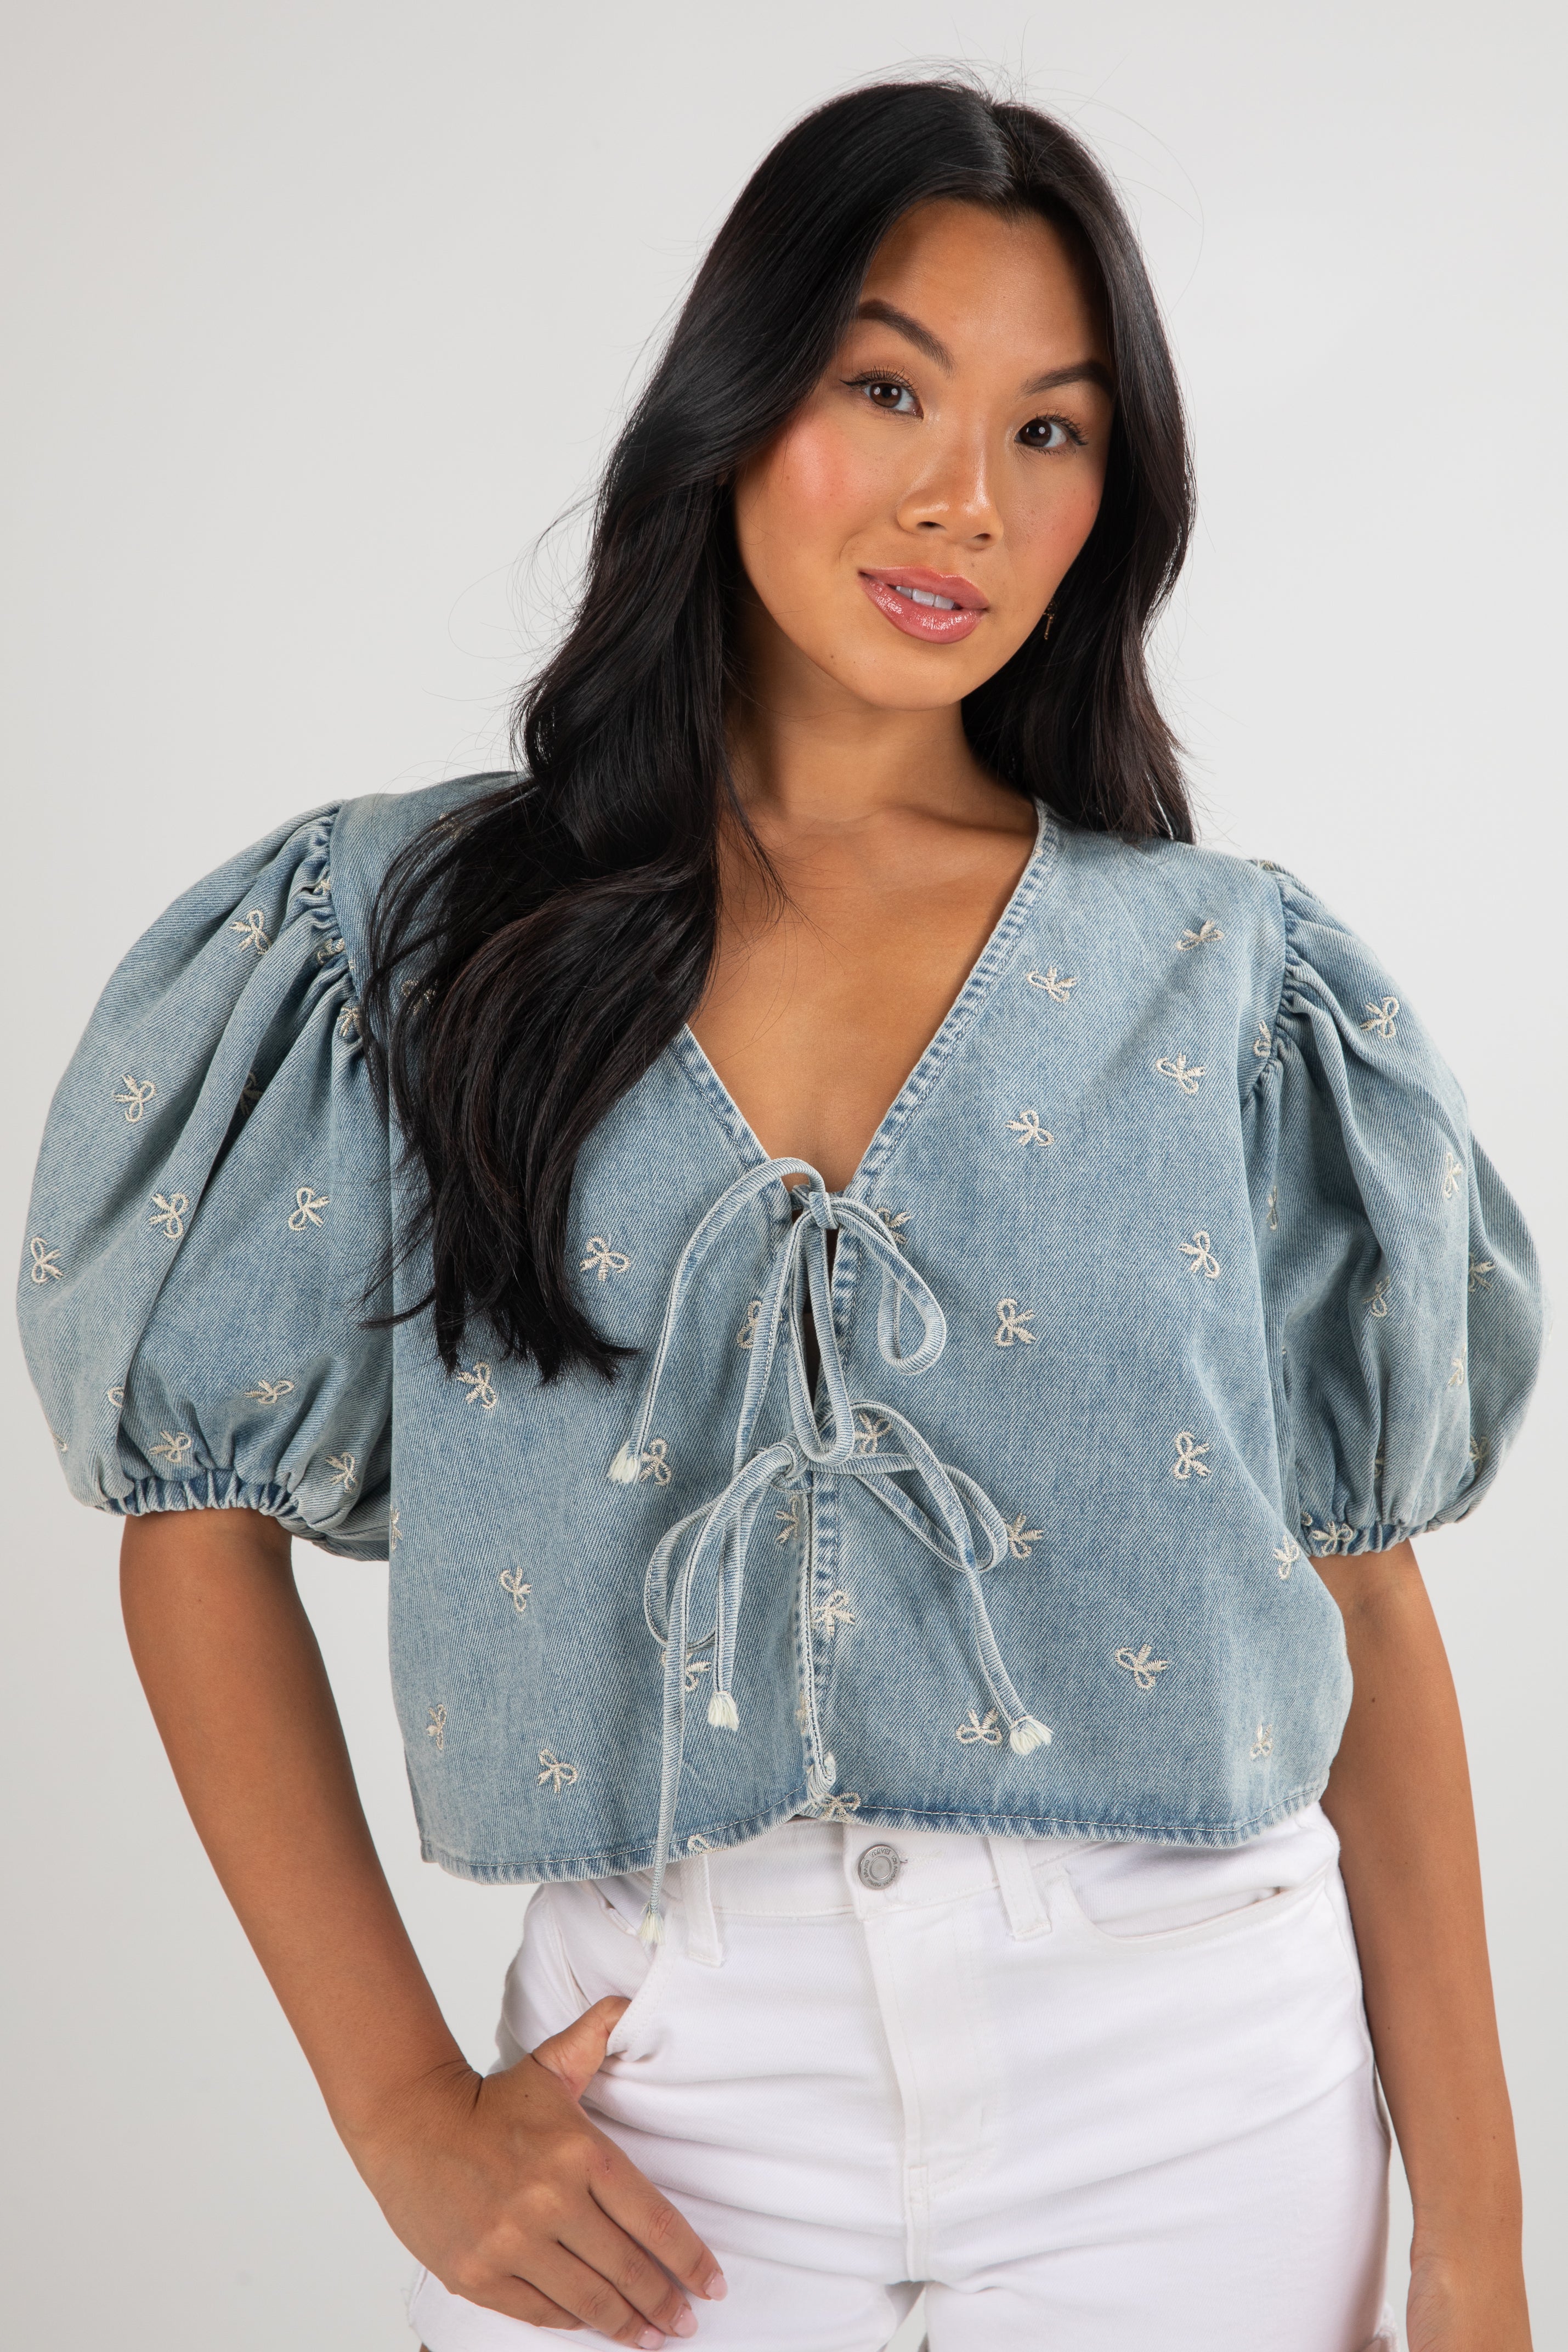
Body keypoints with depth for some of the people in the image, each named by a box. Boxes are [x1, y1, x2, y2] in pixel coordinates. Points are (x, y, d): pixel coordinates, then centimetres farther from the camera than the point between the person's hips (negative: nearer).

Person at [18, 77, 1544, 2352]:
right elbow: (196, 1513, 0)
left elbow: (1364, 1598, 0)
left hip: (1200, 2101, 1)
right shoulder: (424, 936, -1)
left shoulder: (1232, 985, 1)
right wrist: (401, 2103, -4)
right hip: (669, 2100, 0)